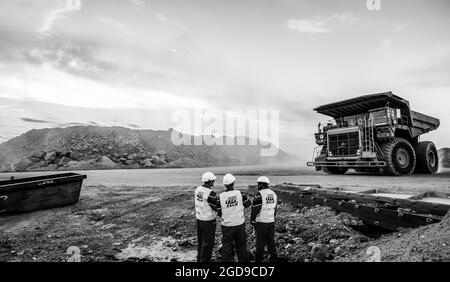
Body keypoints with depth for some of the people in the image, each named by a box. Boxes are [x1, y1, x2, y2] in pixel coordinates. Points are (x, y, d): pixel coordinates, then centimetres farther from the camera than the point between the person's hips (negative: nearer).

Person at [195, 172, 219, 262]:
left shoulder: (198, 189, -2)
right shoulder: (211, 193, -25)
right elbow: (216, 208, -17)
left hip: (199, 219, 8)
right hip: (208, 221, -7)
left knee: (200, 241, 23)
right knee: (208, 243, 9)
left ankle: (199, 258, 38)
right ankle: (205, 260, 20)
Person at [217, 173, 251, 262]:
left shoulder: (220, 196, -13)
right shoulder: (240, 194, -11)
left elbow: (219, 213, -4)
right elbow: (248, 204, 6)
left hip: (227, 225, -1)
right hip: (240, 224, 1)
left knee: (227, 246, 12)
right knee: (241, 245, 19)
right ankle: (243, 259, 32)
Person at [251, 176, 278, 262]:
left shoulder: (260, 194, -15)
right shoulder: (273, 194, 8)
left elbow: (255, 209, -15)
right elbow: (274, 209, 14)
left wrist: (252, 219, -4)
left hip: (261, 222, -6)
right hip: (271, 221, 6)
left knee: (260, 242, 4)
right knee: (271, 241, 15)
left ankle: (258, 259, 14)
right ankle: (273, 258, 22)